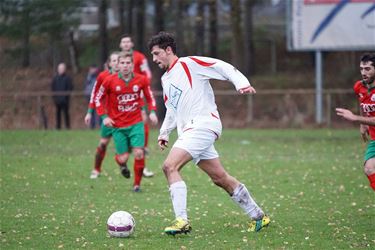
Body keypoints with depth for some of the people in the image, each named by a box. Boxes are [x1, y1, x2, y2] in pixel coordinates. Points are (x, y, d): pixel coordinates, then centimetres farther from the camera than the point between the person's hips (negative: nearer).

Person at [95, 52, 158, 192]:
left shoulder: (141, 80, -4)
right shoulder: (110, 81, -8)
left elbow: (150, 97, 11)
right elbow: (98, 98, 3)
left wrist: (152, 112, -5)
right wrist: (104, 116, -7)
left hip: (136, 123, 1)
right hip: (118, 125, -1)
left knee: (139, 153, -13)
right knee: (123, 157, -2)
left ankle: (137, 184, 6)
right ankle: (122, 165, 38)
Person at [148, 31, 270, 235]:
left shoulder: (189, 64, -4)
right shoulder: (165, 79, 22)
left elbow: (223, 67, -7)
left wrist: (242, 83, -21)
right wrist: (164, 132, 20)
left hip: (203, 125, -9)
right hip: (188, 131, 9)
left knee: (170, 166, -21)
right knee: (220, 178, 10)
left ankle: (182, 220, -25)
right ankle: (258, 216, 20)